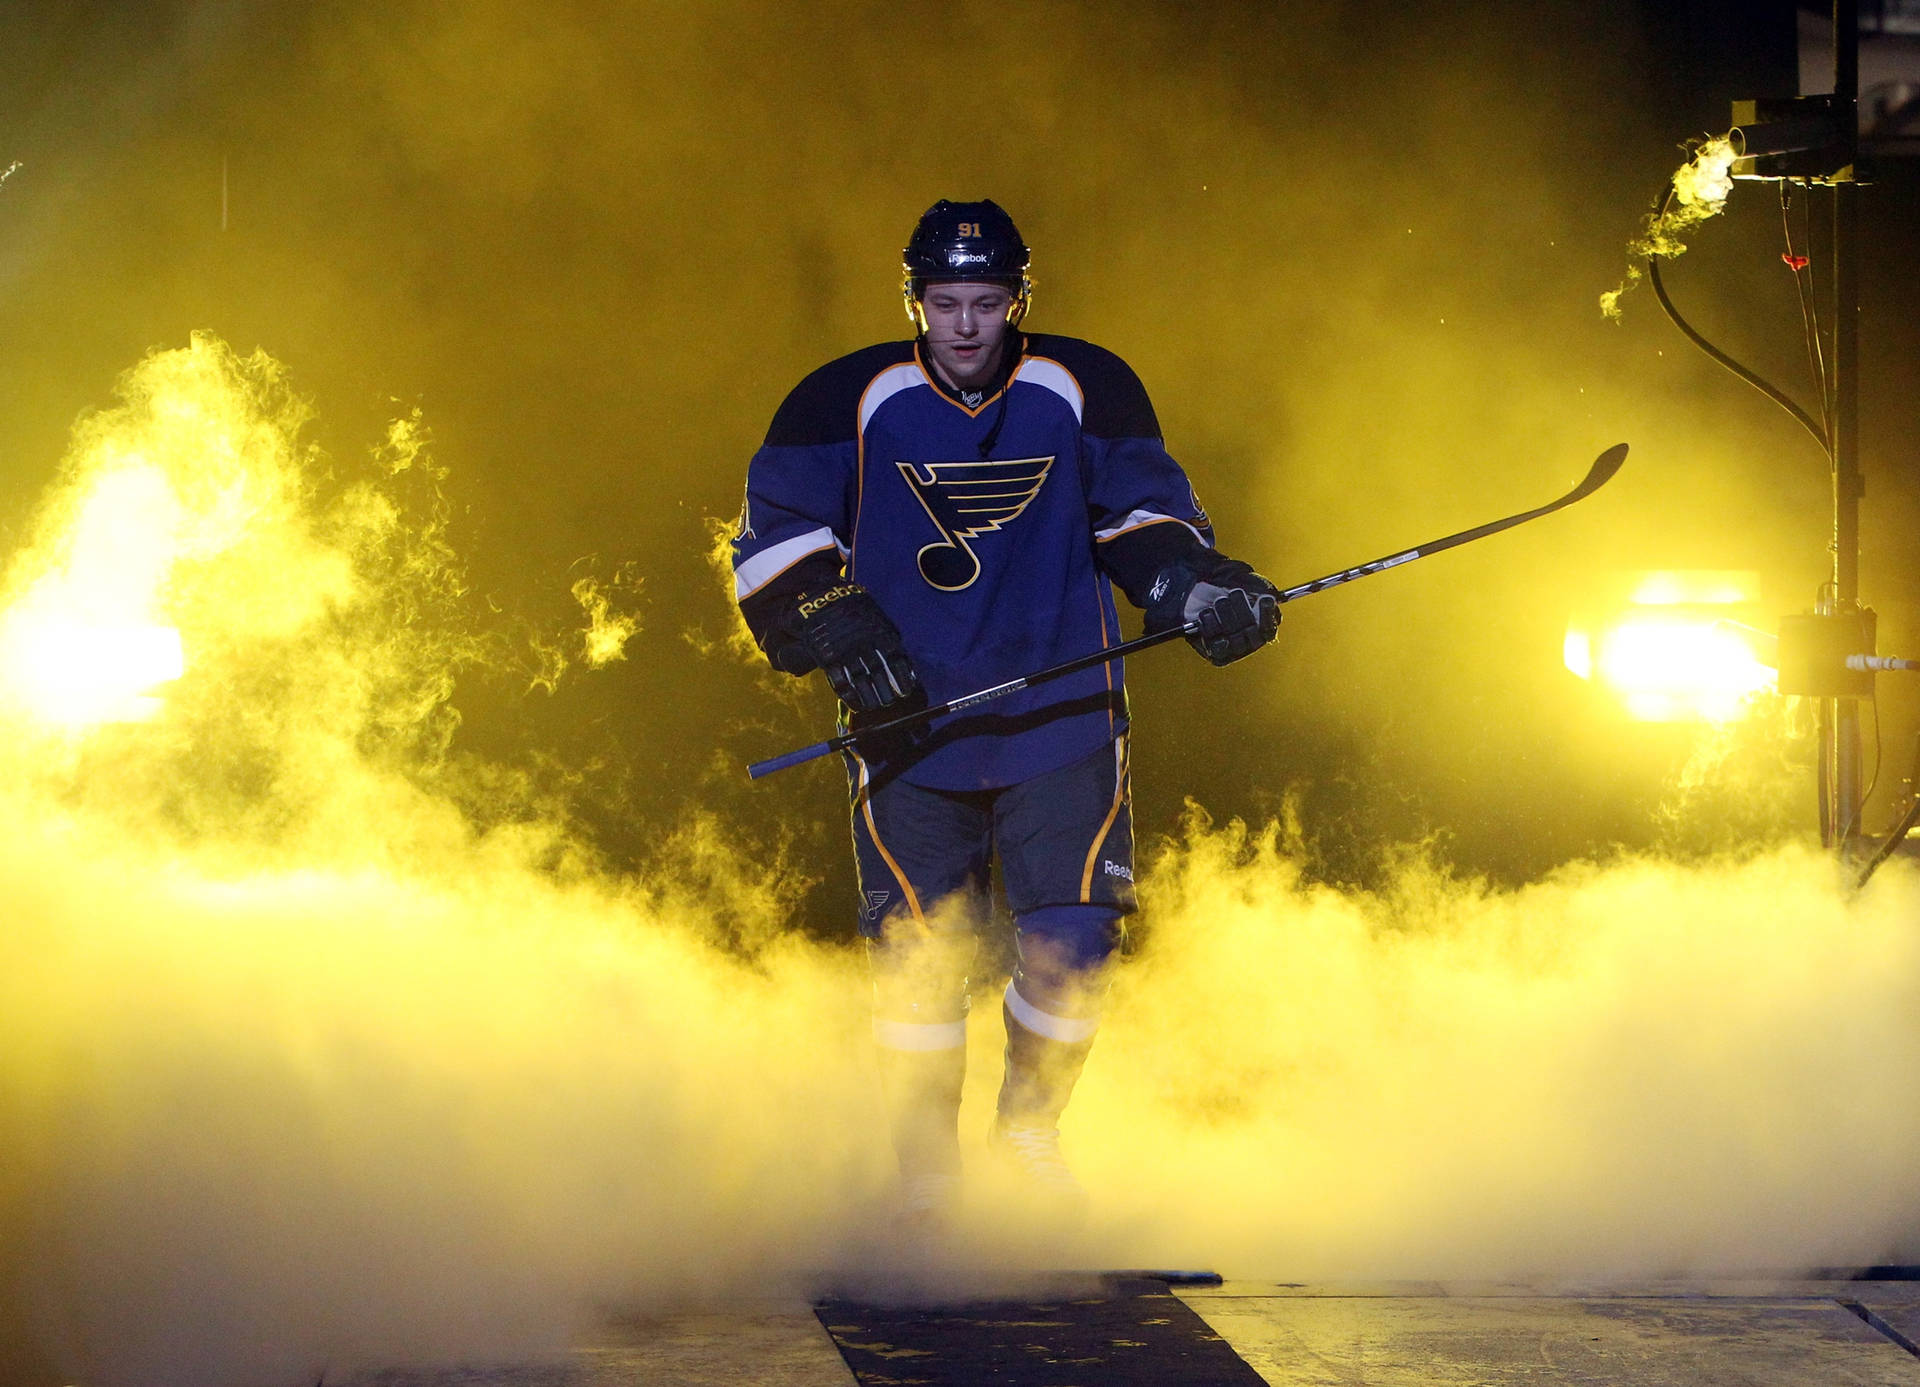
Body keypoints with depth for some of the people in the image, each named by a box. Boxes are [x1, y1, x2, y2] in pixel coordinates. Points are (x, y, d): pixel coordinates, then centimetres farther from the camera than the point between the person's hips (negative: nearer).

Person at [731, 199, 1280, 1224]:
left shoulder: (1085, 391, 2)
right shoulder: (851, 402, -1)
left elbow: (1142, 515, 12)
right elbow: (776, 535, 4)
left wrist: (1204, 589, -5)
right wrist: (840, 635, -9)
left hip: (1060, 712, 1)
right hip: (910, 720, -1)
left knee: (1071, 939, -9)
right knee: (920, 952, -4)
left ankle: (1029, 1122, 17)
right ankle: (923, 1166, 14)